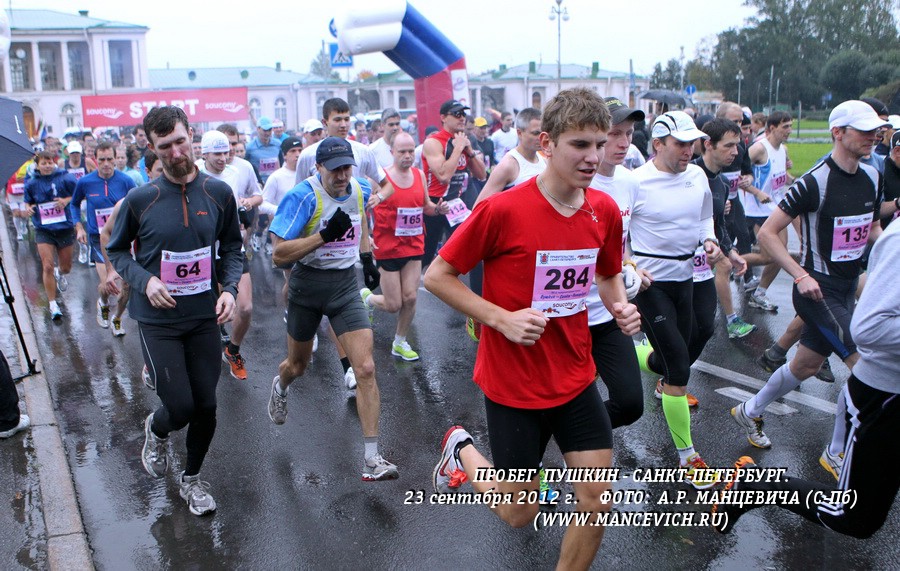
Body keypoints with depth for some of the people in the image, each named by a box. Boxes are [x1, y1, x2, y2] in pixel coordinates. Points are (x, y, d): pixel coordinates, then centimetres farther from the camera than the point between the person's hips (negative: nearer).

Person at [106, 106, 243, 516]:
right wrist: (145, 281, -14)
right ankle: (156, 430, 34)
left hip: (205, 317, 3)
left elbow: (231, 247, 9)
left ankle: (192, 478, 35)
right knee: (181, 407, -5)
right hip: (157, 319, -2)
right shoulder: (139, 199, -9)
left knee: (206, 406, 8)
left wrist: (229, 287, -7)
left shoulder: (219, 193, -3)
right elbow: (116, 251, 4)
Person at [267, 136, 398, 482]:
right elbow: (279, 254, -23)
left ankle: (372, 460, -4)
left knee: (365, 368, -12)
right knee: (298, 365, 19)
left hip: (346, 285, 3)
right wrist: (325, 235, -31)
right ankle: (281, 386, 59)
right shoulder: (303, 196, -19)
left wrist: (367, 258, 14)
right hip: (307, 286, -2)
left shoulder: (361, 190, -2)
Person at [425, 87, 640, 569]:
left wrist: (621, 306, -7)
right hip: (513, 382, -4)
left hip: (575, 379, 5)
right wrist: (501, 318, -21)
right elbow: (437, 276, -12)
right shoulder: (503, 209, -20)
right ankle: (461, 449, 37)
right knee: (520, 515, 10)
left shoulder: (605, 211, -4)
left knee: (597, 500, 5)